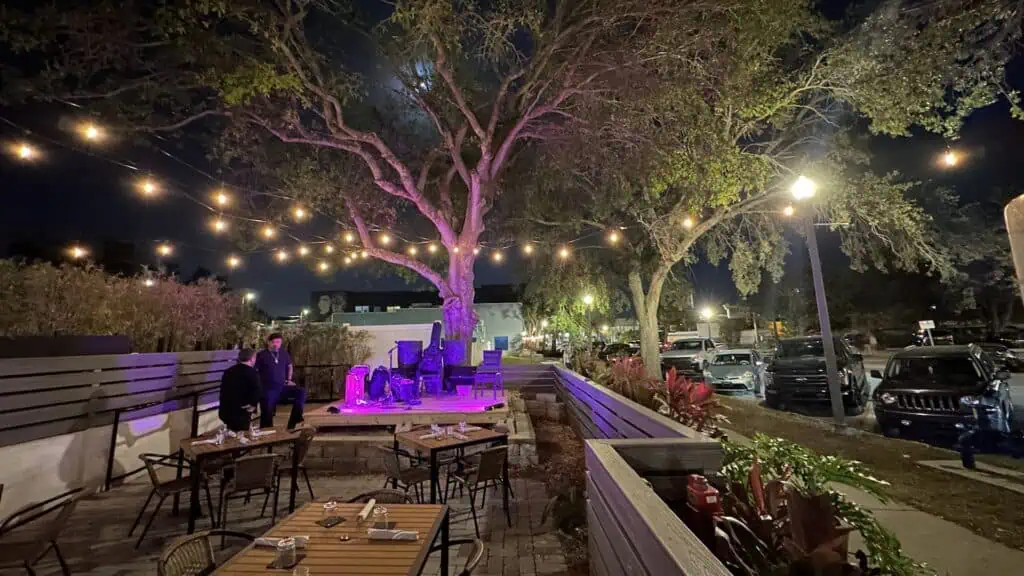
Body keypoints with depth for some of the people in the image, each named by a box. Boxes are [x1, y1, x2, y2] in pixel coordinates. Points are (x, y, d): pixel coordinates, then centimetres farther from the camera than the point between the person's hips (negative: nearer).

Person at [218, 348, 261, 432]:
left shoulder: (228, 371, 10)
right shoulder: (253, 373, -13)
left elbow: (223, 390, 17)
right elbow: (256, 393, -21)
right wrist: (252, 405, -6)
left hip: (225, 411, 7)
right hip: (241, 413, -7)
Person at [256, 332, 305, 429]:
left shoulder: (284, 353, 8)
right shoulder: (261, 355, -4)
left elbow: (289, 366, 25)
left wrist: (289, 380, 17)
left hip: (282, 387, 3)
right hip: (268, 389, -3)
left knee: (301, 393, -16)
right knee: (267, 415, -2)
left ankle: (293, 423, -10)